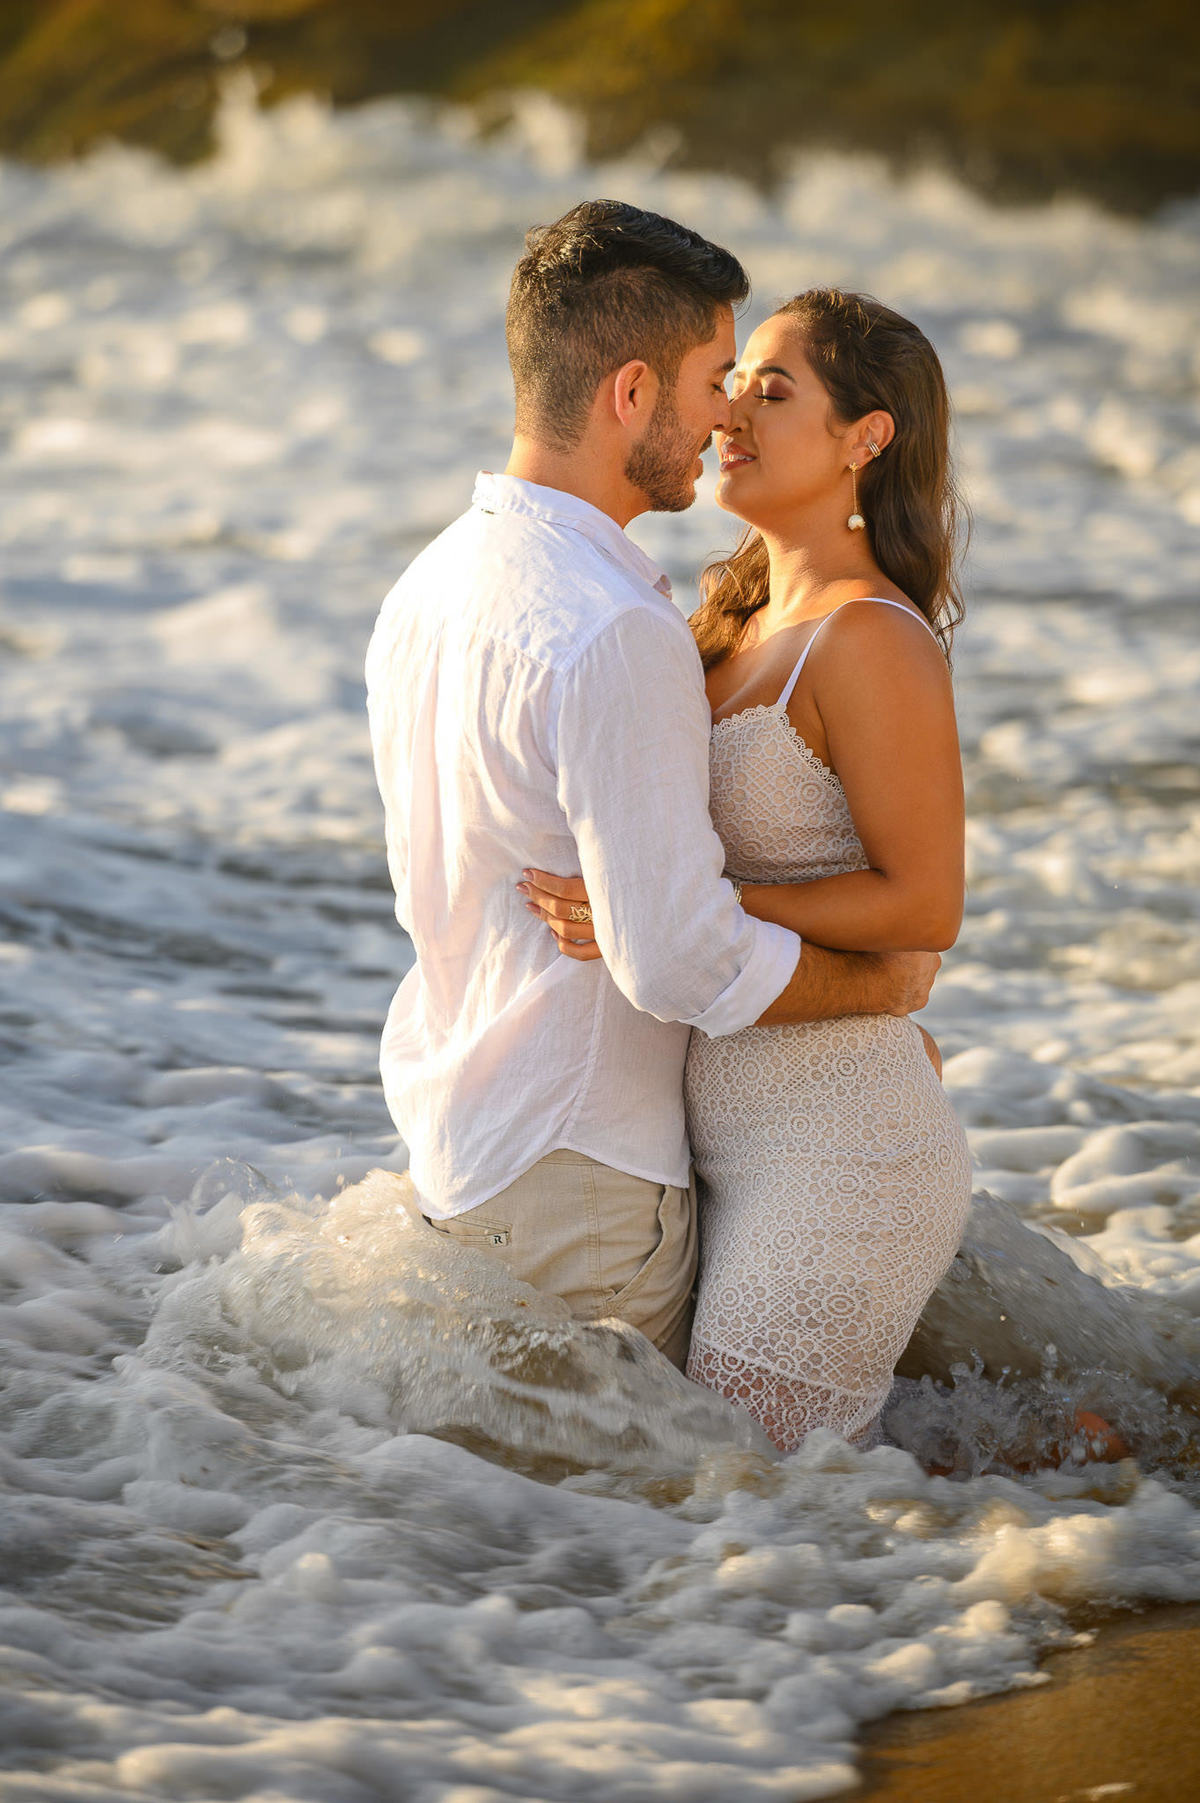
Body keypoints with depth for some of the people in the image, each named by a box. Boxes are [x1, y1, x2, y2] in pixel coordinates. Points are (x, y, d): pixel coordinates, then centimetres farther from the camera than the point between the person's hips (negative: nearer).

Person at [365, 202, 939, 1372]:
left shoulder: (426, 587, 5)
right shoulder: (616, 636, -25)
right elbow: (684, 959, -27)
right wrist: (887, 981, -8)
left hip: (447, 1136, 9)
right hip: (572, 1180, -9)